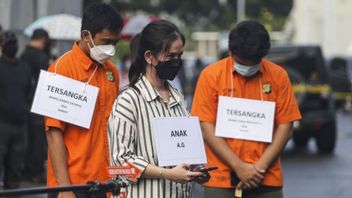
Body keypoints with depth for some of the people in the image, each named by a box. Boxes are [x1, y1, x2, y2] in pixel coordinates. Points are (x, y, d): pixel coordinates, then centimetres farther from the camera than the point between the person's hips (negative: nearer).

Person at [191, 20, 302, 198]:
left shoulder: (278, 76, 3)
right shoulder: (211, 75, 0)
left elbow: (285, 127, 4)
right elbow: (206, 128, -3)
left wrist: (261, 167, -7)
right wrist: (239, 167, -10)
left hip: (267, 181, 1)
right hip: (221, 181, -1)